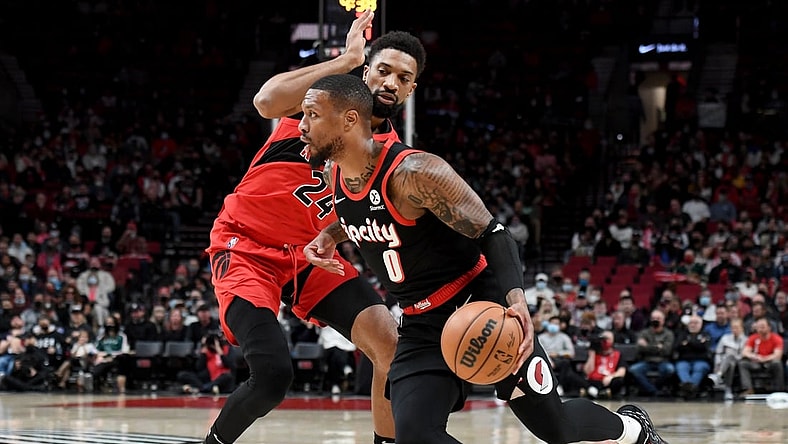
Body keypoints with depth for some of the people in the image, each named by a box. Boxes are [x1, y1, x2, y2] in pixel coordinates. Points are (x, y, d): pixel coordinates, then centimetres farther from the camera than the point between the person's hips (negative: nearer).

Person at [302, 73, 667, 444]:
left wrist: (516, 300, -38)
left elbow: (493, 234, -23)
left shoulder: (415, 172, -25)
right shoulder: (333, 174, -2)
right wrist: (330, 234, 3)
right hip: (422, 325, 6)